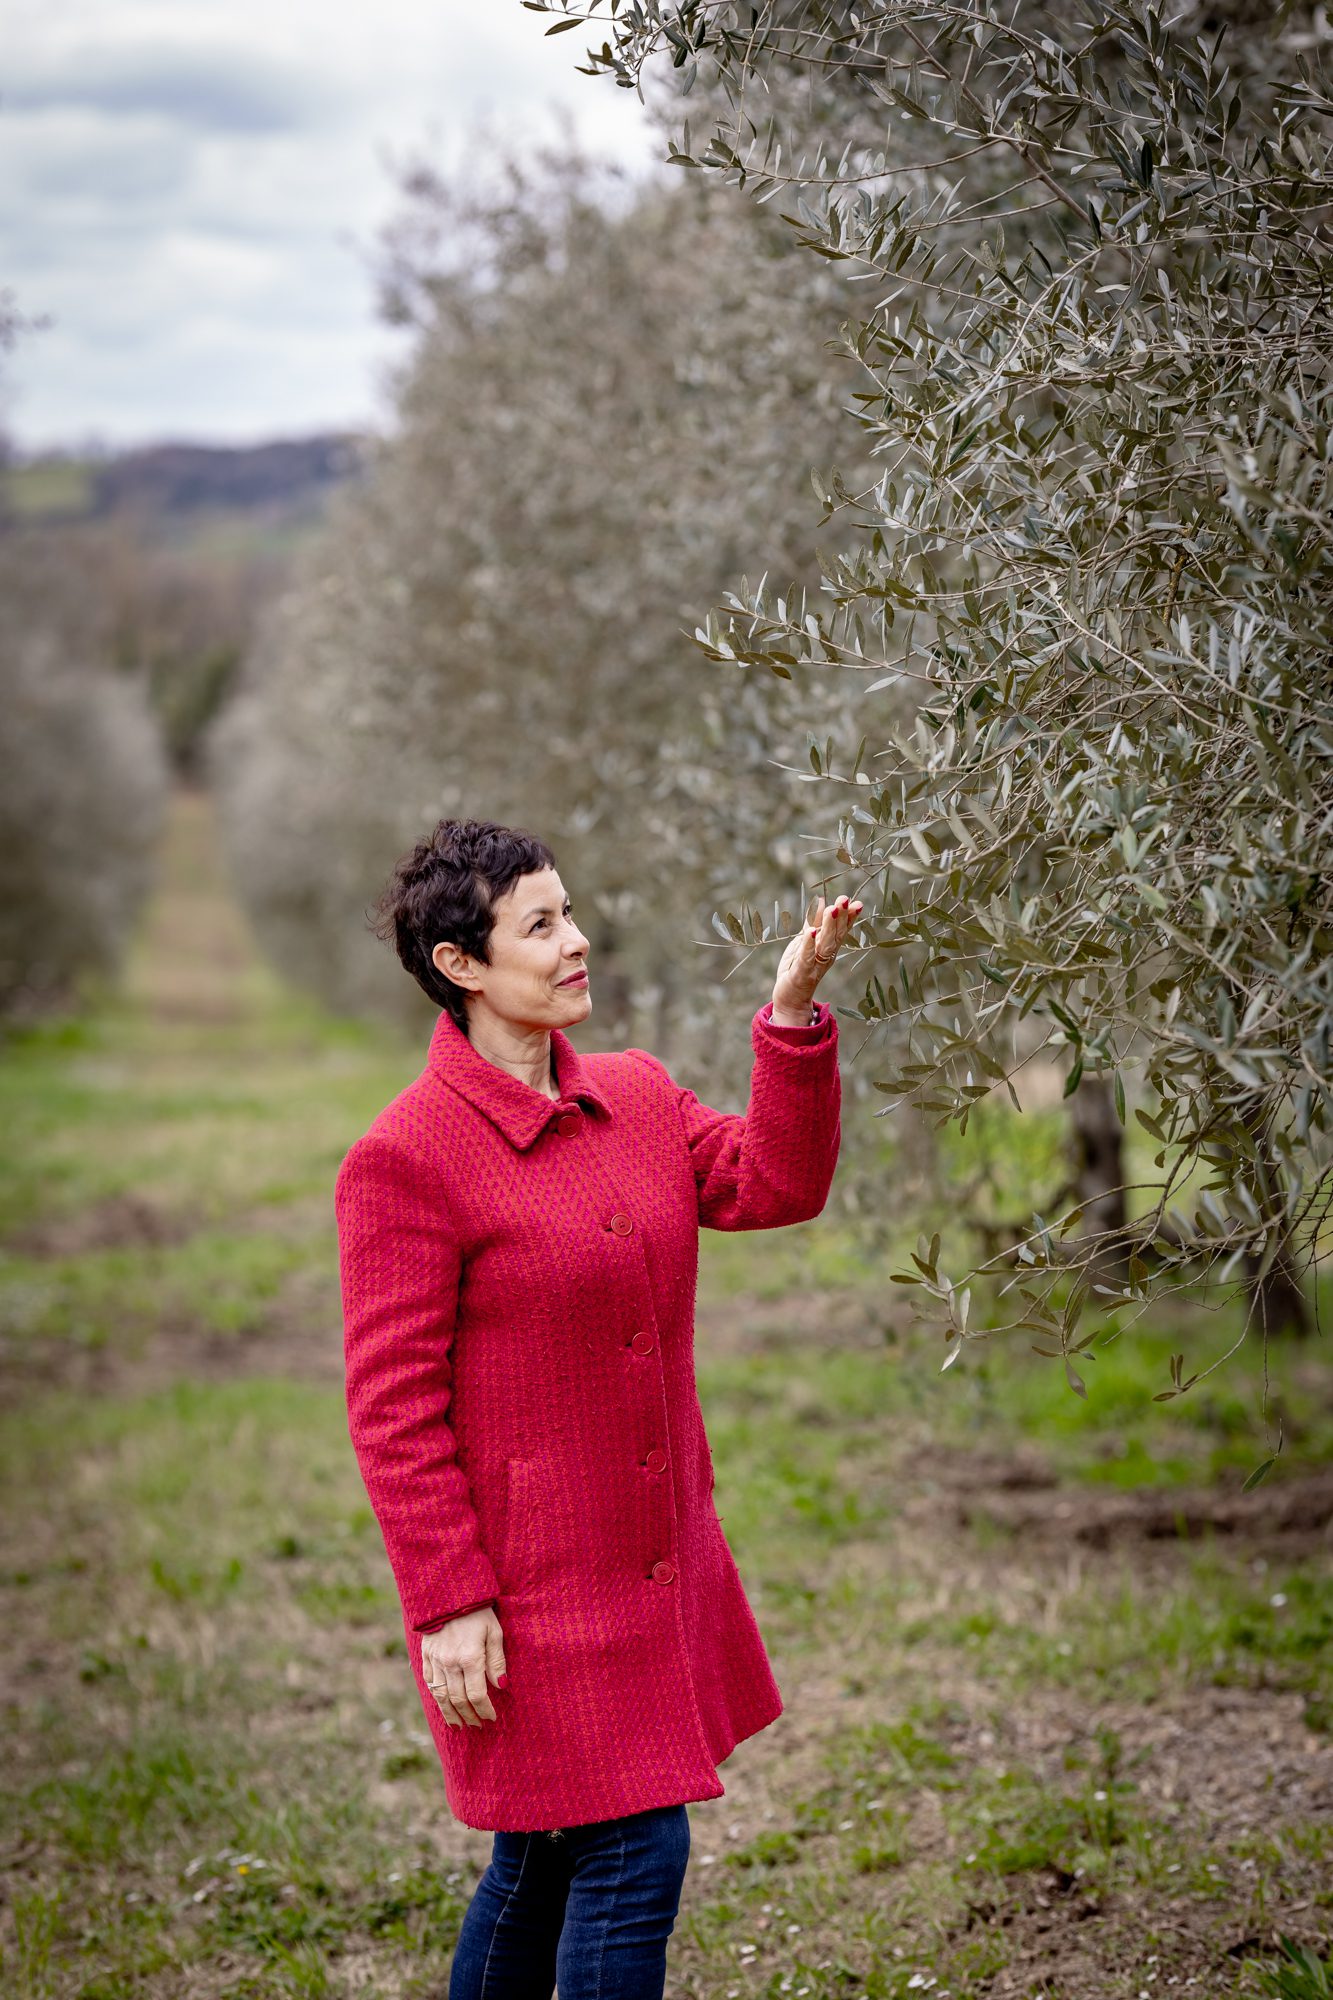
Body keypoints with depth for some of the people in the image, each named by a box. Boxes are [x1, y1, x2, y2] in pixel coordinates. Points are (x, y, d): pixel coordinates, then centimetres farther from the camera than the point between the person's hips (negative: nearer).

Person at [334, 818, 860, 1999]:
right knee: (633, 1854, -6)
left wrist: (795, 1014, -10)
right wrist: (447, 1603, -16)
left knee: (550, 1855, 17)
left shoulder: (638, 1096, 8)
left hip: (652, 1560, 7)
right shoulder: (406, 1159, -14)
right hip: (527, 1587, -7)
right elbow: (393, 1407, -14)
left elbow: (778, 1184, -1)